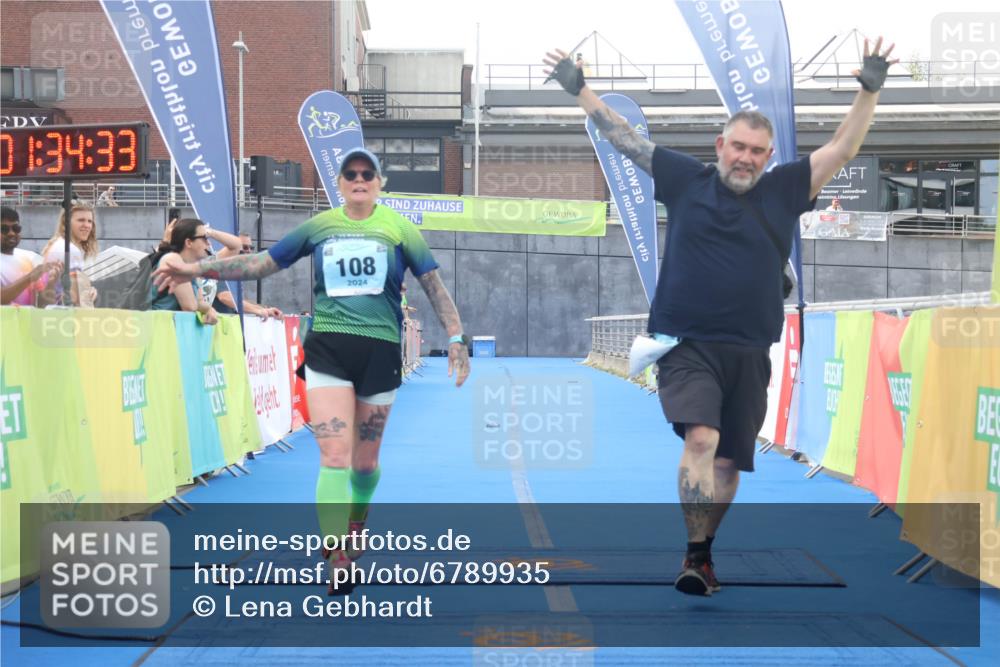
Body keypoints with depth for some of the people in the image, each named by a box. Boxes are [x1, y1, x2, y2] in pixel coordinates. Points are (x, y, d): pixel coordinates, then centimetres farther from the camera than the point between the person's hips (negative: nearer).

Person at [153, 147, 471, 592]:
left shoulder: (398, 228, 4)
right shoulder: (318, 227, 7)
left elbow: (434, 284, 5)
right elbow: (262, 263, 10)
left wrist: (456, 339, -2)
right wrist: (198, 269, 5)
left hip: (380, 352, 0)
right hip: (328, 347, 0)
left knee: (364, 463, 9)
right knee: (334, 458, -12)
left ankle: (357, 517, 40)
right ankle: (337, 559, -8)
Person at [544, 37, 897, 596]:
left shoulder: (783, 191, 6)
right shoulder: (687, 180, 4)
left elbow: (843, 148, 4)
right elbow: (624, 136, 9)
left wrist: (870, 90, -6)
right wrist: (579, 88, 8)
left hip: (748, 352, 3)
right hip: (687, 345, -3)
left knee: (728, 461, 10)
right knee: (700, 438, -23)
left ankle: (705, 552, 27)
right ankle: (696, 554, -22)